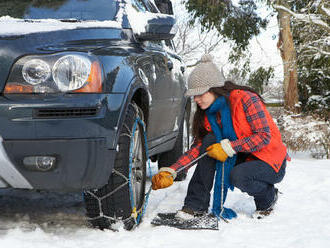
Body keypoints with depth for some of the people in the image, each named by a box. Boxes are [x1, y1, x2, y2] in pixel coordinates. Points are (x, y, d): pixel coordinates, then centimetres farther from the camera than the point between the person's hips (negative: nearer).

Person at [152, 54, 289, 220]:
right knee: (209, 141, -16)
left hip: (272, 164, -6)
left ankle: (269, 197, 0)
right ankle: (196, 205, -14)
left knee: (238, 176, -34)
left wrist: (228, 147, -31)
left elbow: (264, 136, -24)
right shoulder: (207, 113, 0)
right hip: (242, 159, 6)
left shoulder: (246, 100, -21)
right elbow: (198, 148, -2)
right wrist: (170, 171, -14)